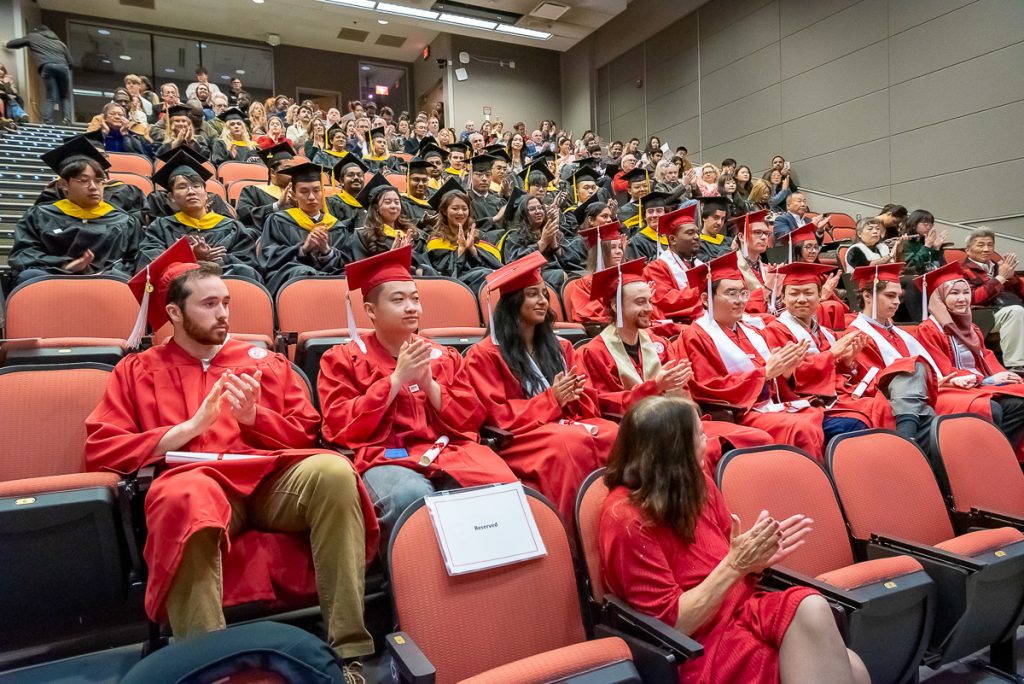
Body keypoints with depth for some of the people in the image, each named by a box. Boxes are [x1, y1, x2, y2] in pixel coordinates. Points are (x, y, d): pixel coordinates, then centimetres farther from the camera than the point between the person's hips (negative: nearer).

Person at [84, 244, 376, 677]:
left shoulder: (264, 361, 23)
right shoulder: (137, 372, 20)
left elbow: (306, 434, 19)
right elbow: (100, 451, 7)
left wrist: (254, 416, -1)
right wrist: (192, 426, -3)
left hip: (273, 480, 2)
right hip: (200, 481, -2)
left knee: (333, 471, -32)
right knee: (184, 497, -39)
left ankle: (350, 649, -29)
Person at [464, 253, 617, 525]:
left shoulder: (560, 347, 17)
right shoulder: (484, 354, 0)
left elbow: (589, 402, 16)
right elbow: (496, 416, -6)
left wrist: (573, 396, -9)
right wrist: (551, 400, -14)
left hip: (569, 422, 5)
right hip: (520, 435, -5)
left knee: (617, 436, -26)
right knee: (572, 444, -36)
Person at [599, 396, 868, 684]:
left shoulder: (696, 482, 3)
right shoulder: (626, 519, -18)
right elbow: (671, 623, -17)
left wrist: (756, 557, -10)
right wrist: (735, 565, -24)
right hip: (700, 647, -7)